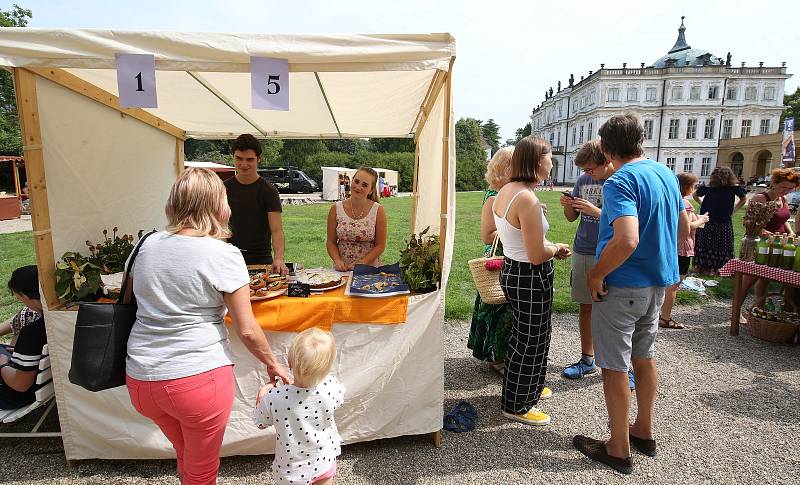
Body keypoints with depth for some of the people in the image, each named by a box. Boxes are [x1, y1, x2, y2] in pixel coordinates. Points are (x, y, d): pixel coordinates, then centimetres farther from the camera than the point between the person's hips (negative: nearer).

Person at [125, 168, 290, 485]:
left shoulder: (148, 245, 3)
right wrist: (272, 363, 3)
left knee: (185, 455, 30)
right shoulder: (224, 255, -13)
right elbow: (247, 330, -11)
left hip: (140, 381, 6)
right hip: (199, 378, -6)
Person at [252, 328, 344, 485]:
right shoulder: (332, 387, -29)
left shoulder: (274, 398, -32)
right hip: (325, 460, 1)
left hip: (292, 469, 0)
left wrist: (262, 394, 4)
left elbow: (260, 423, -10)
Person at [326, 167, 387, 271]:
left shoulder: (378, 210, -3)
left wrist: (361, 263, -11)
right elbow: (331, 242, 8)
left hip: (370, 269, -1)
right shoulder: (336, 209, 2)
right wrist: (338, 261, -9)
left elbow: (380, 245, -1)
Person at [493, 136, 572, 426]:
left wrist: (549, 247, 12)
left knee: (523, 336, 25)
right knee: (531, 342, 9)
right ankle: (517, 406, 27)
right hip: (531, 279, -9)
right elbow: (537, 256, -26)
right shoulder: (527, 199, -26)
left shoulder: (503, 192, 4)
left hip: (511, 270, 9)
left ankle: (527, 389, 47)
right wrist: (557, 248, -5)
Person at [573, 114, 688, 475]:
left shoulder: (620, 182, -21)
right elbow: (683, 225, 19)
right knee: (644, 357, 21)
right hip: (657, 283, 9)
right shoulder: (667, 174, 7)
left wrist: (596, 275, -21)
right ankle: (644, 431, 37)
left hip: (621, 287, -8)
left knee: (615, 368, 4)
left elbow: (627, 241, -33)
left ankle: (619, 450, 18)